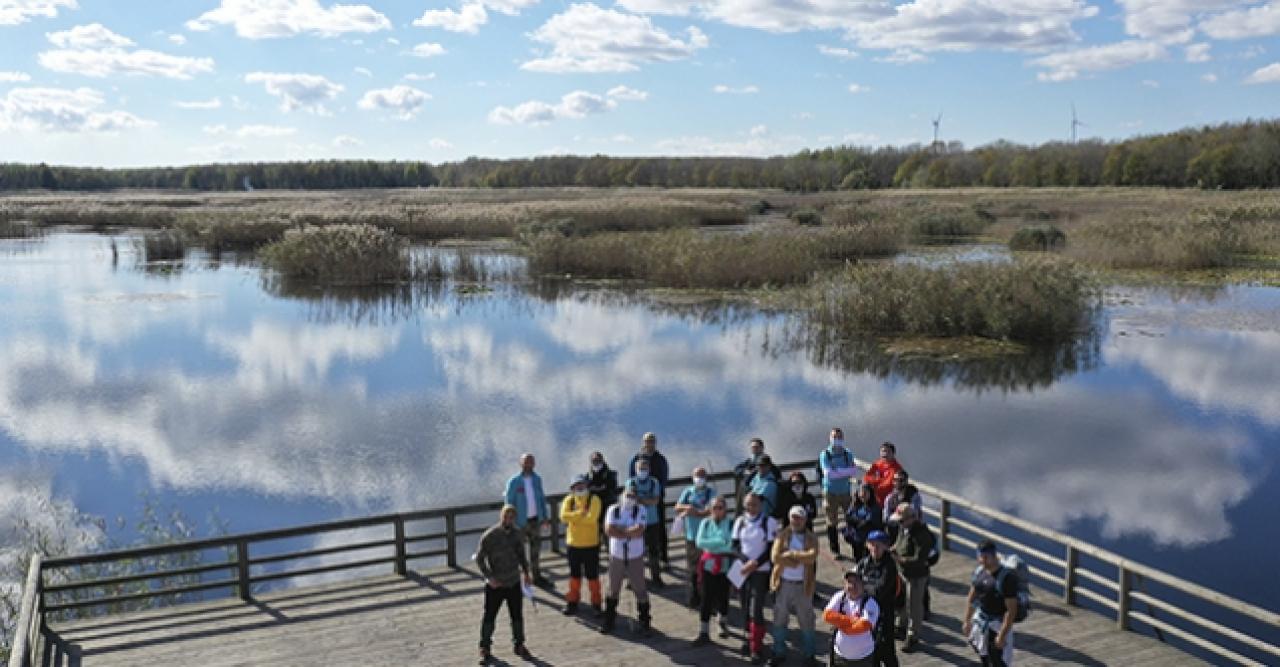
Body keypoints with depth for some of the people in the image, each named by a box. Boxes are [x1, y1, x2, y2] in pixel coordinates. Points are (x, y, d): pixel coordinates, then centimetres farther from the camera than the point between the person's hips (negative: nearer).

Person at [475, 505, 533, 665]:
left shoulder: (516, 533, 0)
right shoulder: (489, 535, -15)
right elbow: (479, 558, -11)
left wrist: (525, 572, 11)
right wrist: (489, 577, -18)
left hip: (514, 583, 4)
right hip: (495, 585, -4)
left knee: (517, 616, 12)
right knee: (489, 617, 3)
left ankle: (519, 645, 29)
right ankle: (485, 649, 18)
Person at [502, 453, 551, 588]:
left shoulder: (537, 479, 2)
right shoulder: (514, 481, -13)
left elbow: (542, 498, 10)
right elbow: (509, 503, -11)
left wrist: (546, 516, 8)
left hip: (535, 519, 5)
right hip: (521, 521, -5)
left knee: (536, 547, 15)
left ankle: (536, 576, 29)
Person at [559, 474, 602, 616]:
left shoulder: (594, 500, -10)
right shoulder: (568, 500, 1)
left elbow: (591, 518, -24)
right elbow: (563, 516, -17)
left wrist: (573, 517, -16)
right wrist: (581, 513, -23)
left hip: (591, 544, -3)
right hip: (573, 544, 3)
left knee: (592, 575, 5)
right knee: (575, 574, 15)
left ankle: (596, 603, 17)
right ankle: (573, 601, 27)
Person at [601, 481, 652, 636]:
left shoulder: (640, 510, -5)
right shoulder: (613, 510, -2)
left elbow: (639, 530, -20)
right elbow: (608, 530, -16)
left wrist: (620, 530, -14)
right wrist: (630, 532, -16)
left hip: (635, 557, -1)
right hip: (616, 556, 1)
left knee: (640, 590, 4)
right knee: (613, 590, 13)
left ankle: (644, 623, 16)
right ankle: (609, 621, 26)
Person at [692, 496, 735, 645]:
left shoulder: (731, 523, -9)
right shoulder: (705, 523, 2)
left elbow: (732, 546, -18)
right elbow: (699, 542, -11)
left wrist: (710, 545, -16)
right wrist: (721, 542, -20)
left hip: (725, 566, -2)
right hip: (708, 565, 2)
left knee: (723, 596, 12)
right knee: (706, 598, 1)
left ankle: (724, 624, 38)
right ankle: (704, 632, 7)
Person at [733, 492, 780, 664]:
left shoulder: (769, 522, -7)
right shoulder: (739, 522, 4)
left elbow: (771, 549, -9)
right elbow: (735, 545, 4)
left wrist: (755, 564, -16)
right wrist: (745, 561, -13)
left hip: (761, 572, -4)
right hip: (742, 571, 4)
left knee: (756, 611, -10)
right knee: (745, 609, 11)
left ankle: (757, 648, -3)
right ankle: (750, 638, 30)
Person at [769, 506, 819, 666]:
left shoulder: (811, 538, -3)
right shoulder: (782, 535, 0)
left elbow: (812, 557, -21)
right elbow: (775, 557, -13)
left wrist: (791, 553, -16)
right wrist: (800, 560, -16)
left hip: (803, 585, -1)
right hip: (783, 583, 1)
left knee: (806, 621, 9)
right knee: (779, 620, 10)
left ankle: (808, 654, 23)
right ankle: (779, 652, 23)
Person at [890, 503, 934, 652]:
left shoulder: (922, 534, -28)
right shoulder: (904, 528, -2)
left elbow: (919, 559, -29)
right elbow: (899, 544, 15)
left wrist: (900, 559, -32)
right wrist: (892, 549, -6)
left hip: (916, 575, -8)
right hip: (902, 572, 8)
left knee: (914, 606, 5)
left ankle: (913, 637, 20)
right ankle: (902, 627, 45)